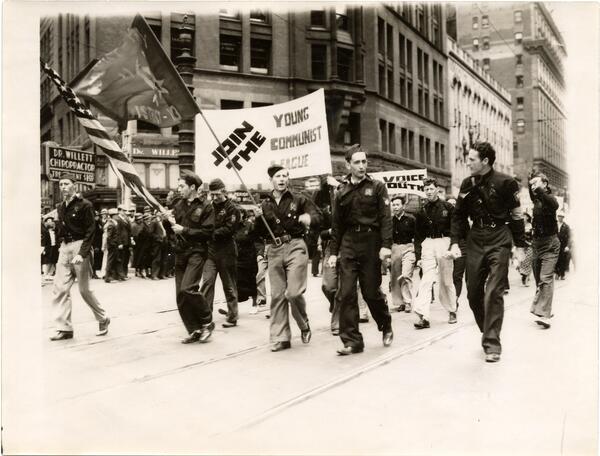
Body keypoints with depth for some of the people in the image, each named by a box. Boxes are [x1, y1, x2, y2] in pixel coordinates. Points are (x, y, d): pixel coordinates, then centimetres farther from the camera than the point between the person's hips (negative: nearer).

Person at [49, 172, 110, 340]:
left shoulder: (84, 205, -7)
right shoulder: (60, 207, 12)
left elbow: (90, 231, -12)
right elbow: (60, 230, 18)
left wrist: (82, 253, -20)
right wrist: (61, 245, 4)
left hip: (80, 247, -6)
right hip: (64, 248, 6)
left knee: (85, 289, 2)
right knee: (60, 288, -2)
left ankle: (103, 319, 22)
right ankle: (64, 328, 2)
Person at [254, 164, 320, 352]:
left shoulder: (299, 199, 4)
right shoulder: (265, 204, 13)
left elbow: (317, 217, -5)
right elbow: (261, 234, 13)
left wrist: (308, 218, -27)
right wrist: (258, 219, -5)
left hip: (295, 247, -3)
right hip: (274, 250, 3)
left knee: (294, 292, -12)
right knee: (277, 295, 3)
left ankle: (304, 325, 17)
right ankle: (280, 338, 13)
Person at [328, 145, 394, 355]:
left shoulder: (377, 187, 1)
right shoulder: (342, 192, 10)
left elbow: (386, 218, -7)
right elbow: (337, 225, 14)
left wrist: (386, 245, -18)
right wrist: (333, 252, 10)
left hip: (371, 243, -3)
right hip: (348, 245, 3)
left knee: (371, 291, 4)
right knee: (346, 294, -4)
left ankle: (386, 327, 31)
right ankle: (352, 341, 3)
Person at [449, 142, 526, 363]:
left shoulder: (505, 183, -7)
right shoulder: (467, 184, 6)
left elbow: (516, 216, -2)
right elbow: (458, 215, 11)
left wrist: (520, 247, -1)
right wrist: (455, 242, 1)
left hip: (499, 242, -5)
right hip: (475, 242, 5)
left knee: (493, 293, -9)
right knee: (473, 293, 7)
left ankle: (492, 344, -1)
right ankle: (488, 331, 29)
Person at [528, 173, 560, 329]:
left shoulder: (548, 197, -11)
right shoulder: (536, 200, 11)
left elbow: (554, 205, -31)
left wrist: (540, 190, -37)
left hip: (550, 244, -8)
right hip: (537, 243, 8)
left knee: (545, 278, -17)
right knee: (538, 279, 12)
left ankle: (544, 314, -22)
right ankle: (545, 309, 24)